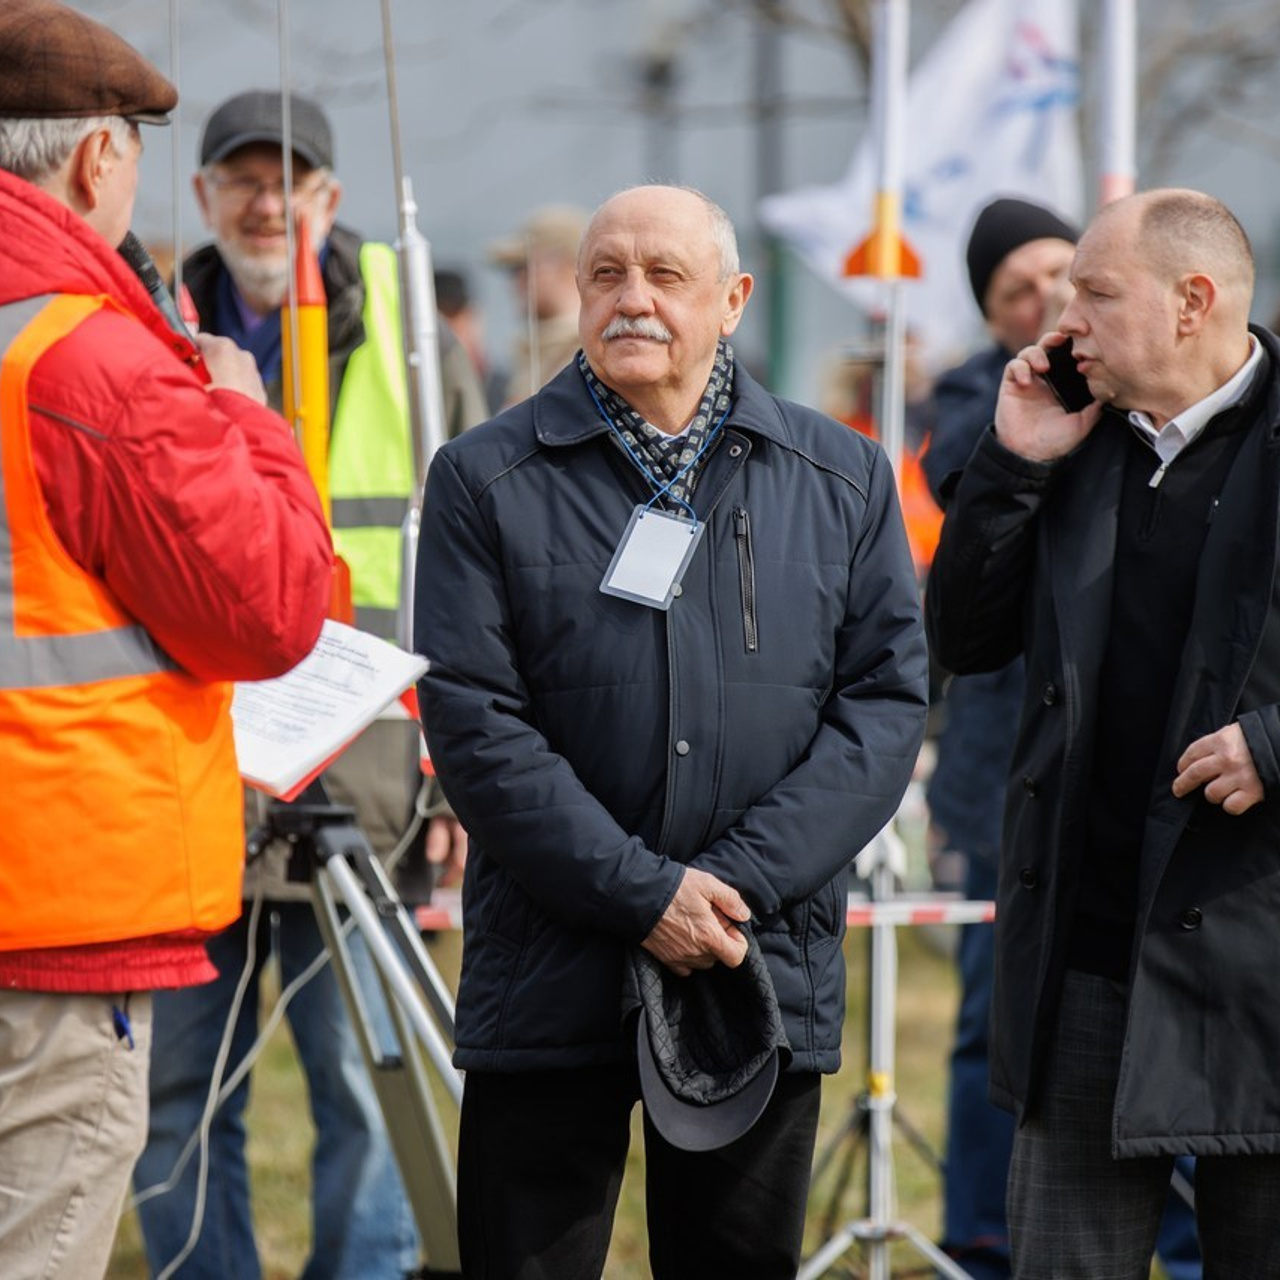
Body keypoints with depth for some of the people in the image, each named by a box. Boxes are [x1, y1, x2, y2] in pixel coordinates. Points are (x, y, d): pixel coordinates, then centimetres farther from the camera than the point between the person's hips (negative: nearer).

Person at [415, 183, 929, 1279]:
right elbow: (473, 718, -7)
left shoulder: (842, 479, 8)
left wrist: (743, 881, -12)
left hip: (770, 976, 2)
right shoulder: (485, 480, 1)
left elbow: (887, 700, 2)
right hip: (550, 984, -2)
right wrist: (644, 894, -15)